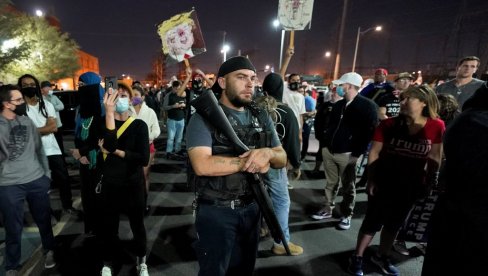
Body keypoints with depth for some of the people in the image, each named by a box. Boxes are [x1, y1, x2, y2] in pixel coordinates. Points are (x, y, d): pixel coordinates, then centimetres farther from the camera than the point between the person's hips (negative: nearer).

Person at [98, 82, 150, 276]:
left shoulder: (139, 125, -7)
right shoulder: (104, 121, -4)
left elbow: (144, 159, -16)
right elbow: (110, 145, -27)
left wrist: (116, 152, -17)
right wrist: (109, 112, -32)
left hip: (133, 184, 0)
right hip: (109, 184, 1)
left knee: (137, 225, 15)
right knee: (108, 227, 12)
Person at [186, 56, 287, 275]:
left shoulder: (262, 119, 4)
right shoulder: (205, 117, -14)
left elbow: (282, 159, 4)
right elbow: (202, 165, -27)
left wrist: (268, 153, -19)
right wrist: (247, 160, -22)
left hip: (251, 208, 6)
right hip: (216, 212, -5)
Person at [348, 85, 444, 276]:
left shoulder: (436, 127, -8)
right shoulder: (389, 124, -11)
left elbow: (434, 158, 0)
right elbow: (374, 153, -7)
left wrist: (429, 183, 3)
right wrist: (371, 179, -9)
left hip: (411, 186, 2)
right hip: (384, 182, -2)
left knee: (395, 223, 18)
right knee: (373, 222, 6)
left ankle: (382, 256, 39)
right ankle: (357, 257, 23)